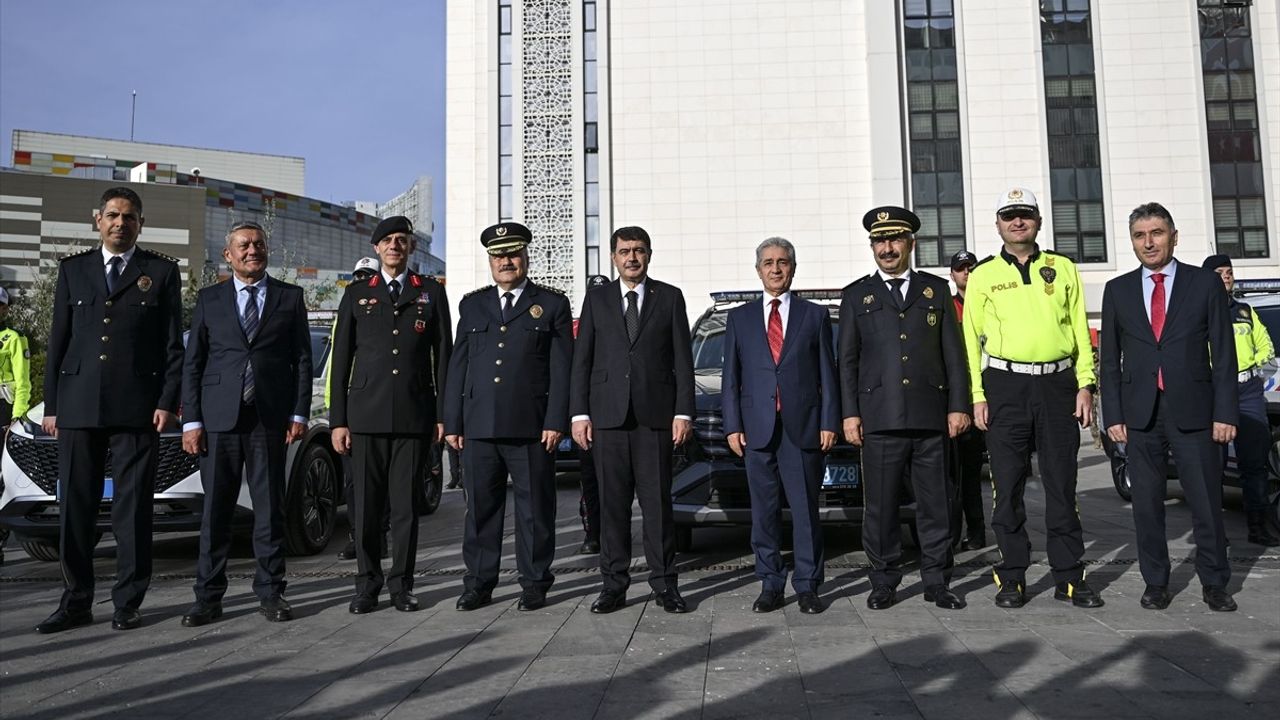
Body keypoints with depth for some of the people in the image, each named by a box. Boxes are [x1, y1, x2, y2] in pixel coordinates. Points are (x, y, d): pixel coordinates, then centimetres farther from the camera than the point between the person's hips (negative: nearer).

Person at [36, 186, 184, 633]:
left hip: (137, 410, -2)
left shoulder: (162, 272, 7)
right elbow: (58, 341, 12)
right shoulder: (73, 269, 14)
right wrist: (51, 405, 6)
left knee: (133, 509, 1)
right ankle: (76, 603, 16)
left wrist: (167, 403, -7)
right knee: (75, 508, 6)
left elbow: (173, 344, 3)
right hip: (77, 408, 3)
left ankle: (128, 603, 10)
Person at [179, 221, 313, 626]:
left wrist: (299, 414, -2)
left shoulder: (290, 298, 9)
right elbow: (192, 364, 8)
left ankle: (270, 593, 12)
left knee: (270, 509, 4)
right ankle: (208, 598, 11)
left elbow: (302, 360, 7)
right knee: (215, 511, 3)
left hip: (270, 420, 0)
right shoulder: (209, 300, 11)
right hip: (219, 420, 1)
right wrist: (191, 421, 0)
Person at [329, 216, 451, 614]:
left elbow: (443, 356, 8)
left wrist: (444, 414, 1)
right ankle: (367, 583, 14)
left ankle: (402, 584, 12)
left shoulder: (432, 293, 11)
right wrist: (338, 419, 3)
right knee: (367, 504, 3)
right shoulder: (356, 294, 12)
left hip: (415, 415, 0)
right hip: (366, 414, 1)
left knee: (406, 503, 3)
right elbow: (341, 359, 9)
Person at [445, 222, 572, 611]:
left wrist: (556, 421, -8)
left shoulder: (552, 304, 7)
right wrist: (452, 422, 8)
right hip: (479, 427, 3)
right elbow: (458, 367, 14)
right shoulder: (472, 304, 16)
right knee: (480, 507, 7)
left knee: (534, 508, 4)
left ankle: (534, 583, 15)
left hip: (531, 427, -3)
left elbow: (561, 369, 1)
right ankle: (479, 584, 17)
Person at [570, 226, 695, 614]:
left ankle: (664, 585, 9)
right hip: (608, 414, 1)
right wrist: (579, 413, 0)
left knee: (657, 501, 0)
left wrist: (683, 412, -3)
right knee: (612, 502, 4)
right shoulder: (597, 298, 11)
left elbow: (682, 359, 5)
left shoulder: (670, 297, 9)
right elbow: (581, 359, 8)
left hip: (655, 414, -1)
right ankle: (614, 585, 12)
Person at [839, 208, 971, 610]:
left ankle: (937, 582, 15)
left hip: (931, 416, 1)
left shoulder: (937, 290, 13)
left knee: (936, 504, 4)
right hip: (880, 419, -1)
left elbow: (953, 353, 11)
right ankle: (884, 583, 13)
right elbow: (847, 360, 8)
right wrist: (849, 414, 1)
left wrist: (958, 406, 3)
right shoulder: (856, 295, 11)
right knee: (880, 506, 1)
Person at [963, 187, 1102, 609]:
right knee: (1008, 487, 3)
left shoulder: (1063, 269, 10)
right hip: (1005, 385, -1)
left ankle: (1069, 578, 15)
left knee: (1062, 484, 6)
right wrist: (977, 396, -3)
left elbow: (1081, 331, 9)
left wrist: (1085, 386, 1)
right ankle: (1012, 578, 12)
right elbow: (971, 340, 4)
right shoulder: (983, 275, 6)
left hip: (1057, 384, 1)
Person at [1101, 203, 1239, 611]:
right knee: (1147, 503, 6)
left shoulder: (1206, 283, 4)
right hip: (1140, 412, 2)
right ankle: (1155, 582, 16)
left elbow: (1223, 353, 2)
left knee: (1207, 502, 2)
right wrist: (1113, 415, 1)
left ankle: (1214, 583, 16)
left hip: (1193, 409, -1)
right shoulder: (1118, 290, 8)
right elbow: (1109, 358, 8)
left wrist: (1225, 412, -5)